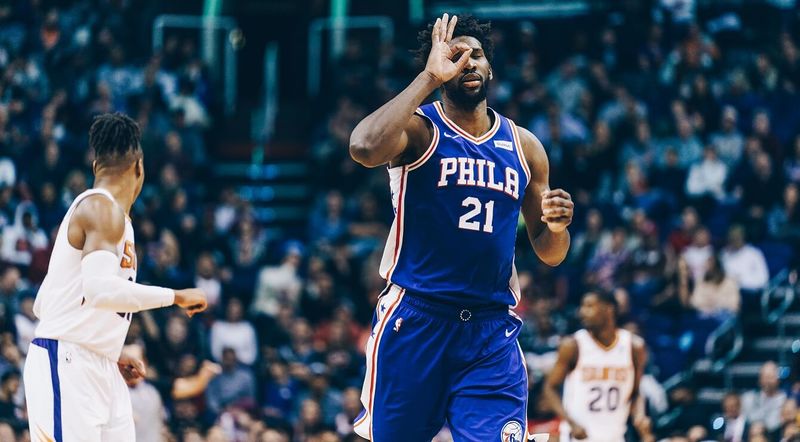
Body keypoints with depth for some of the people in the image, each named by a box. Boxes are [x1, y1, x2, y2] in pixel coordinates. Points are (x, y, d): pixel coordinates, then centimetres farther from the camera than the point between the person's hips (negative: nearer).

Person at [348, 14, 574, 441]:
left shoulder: (524, 146, 11)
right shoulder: (419, 128, -2)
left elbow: (548, 254, 18)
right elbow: (364, 148, -28)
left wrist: (557, 228, -7)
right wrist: (429, 78, -21)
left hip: (492, 328, 3)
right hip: (415, 318, -3)